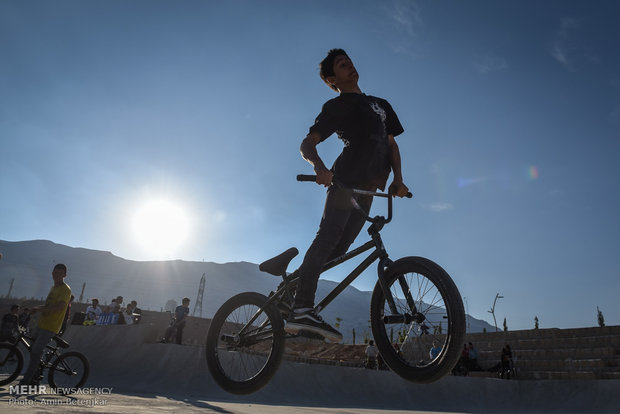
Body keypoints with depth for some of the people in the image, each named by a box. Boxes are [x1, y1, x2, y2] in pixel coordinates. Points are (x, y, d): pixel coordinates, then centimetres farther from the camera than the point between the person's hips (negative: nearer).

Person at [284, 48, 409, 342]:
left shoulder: (381, 104, 30)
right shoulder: (336, 106, 10)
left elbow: (392, 143, 26)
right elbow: (307, 144, 1)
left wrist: (398, 178, 8)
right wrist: (320, 168, -22)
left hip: (367, 186, 6)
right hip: (345, 178, -6)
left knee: (340, 246, -2)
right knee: (329, 235, -22)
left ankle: (293, 281, 9)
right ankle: (302, 309, -28)